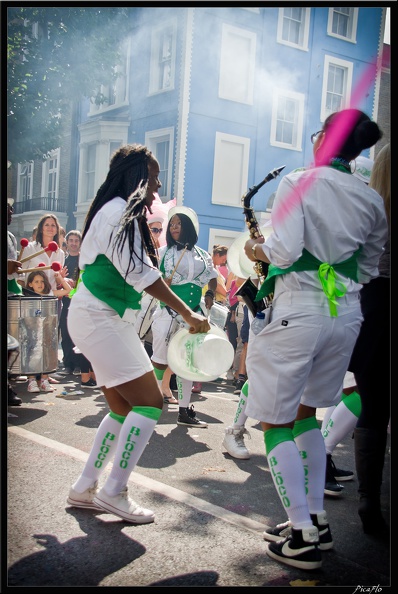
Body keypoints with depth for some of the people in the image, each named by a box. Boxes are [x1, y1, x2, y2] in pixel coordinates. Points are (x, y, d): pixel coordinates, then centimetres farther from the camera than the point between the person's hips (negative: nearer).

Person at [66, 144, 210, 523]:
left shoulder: (118, 212, 19)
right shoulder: (121, 212, -12)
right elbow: (141, 274, -20)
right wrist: (188, 314, -19)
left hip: (103, 319, 11)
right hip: (99, 318, -11)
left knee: (124, 408, 12)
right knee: (150, 403, -12)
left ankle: (84, 488, 18)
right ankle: (113, 491, -5)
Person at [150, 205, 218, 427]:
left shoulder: (202, 255, 11)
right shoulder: (163, 252, 2)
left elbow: (213, 278, 22)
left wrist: (210, 295, 3)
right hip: (167, 313, -3)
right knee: (160, 360, -5)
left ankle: (184, 411, 16)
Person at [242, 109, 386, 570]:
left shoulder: (298, 183, -6)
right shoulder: (372, 200, 10)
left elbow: (285, 251, -17)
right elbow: (367, 270, 17)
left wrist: (257, 250, 3)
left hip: (298, 310, -6)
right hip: (346, 312, 7)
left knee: (276, 421, 4)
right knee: (304, 412, 21)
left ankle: (303, 537, 4)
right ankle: (316, 519, 24)